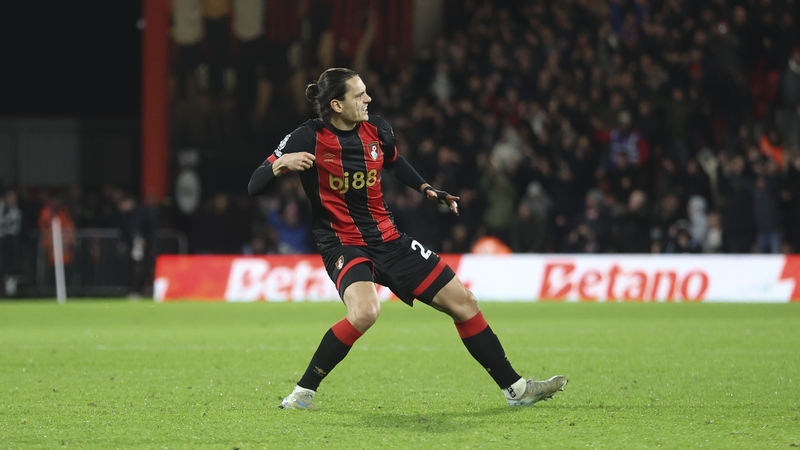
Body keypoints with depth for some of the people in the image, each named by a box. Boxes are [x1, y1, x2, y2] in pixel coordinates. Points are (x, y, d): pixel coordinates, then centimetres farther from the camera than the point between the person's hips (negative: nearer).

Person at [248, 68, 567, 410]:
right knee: (365, 311, -37)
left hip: (388, 239, 6)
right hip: (343, 245, -6)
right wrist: (281, 163, -35)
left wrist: (426, 190, 12)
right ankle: (303, 393, -21)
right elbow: (255, 187, -16)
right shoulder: (308, 138, -15)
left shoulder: (376, 130, 0)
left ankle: (515, 388, 16)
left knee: (463, 302, 3)